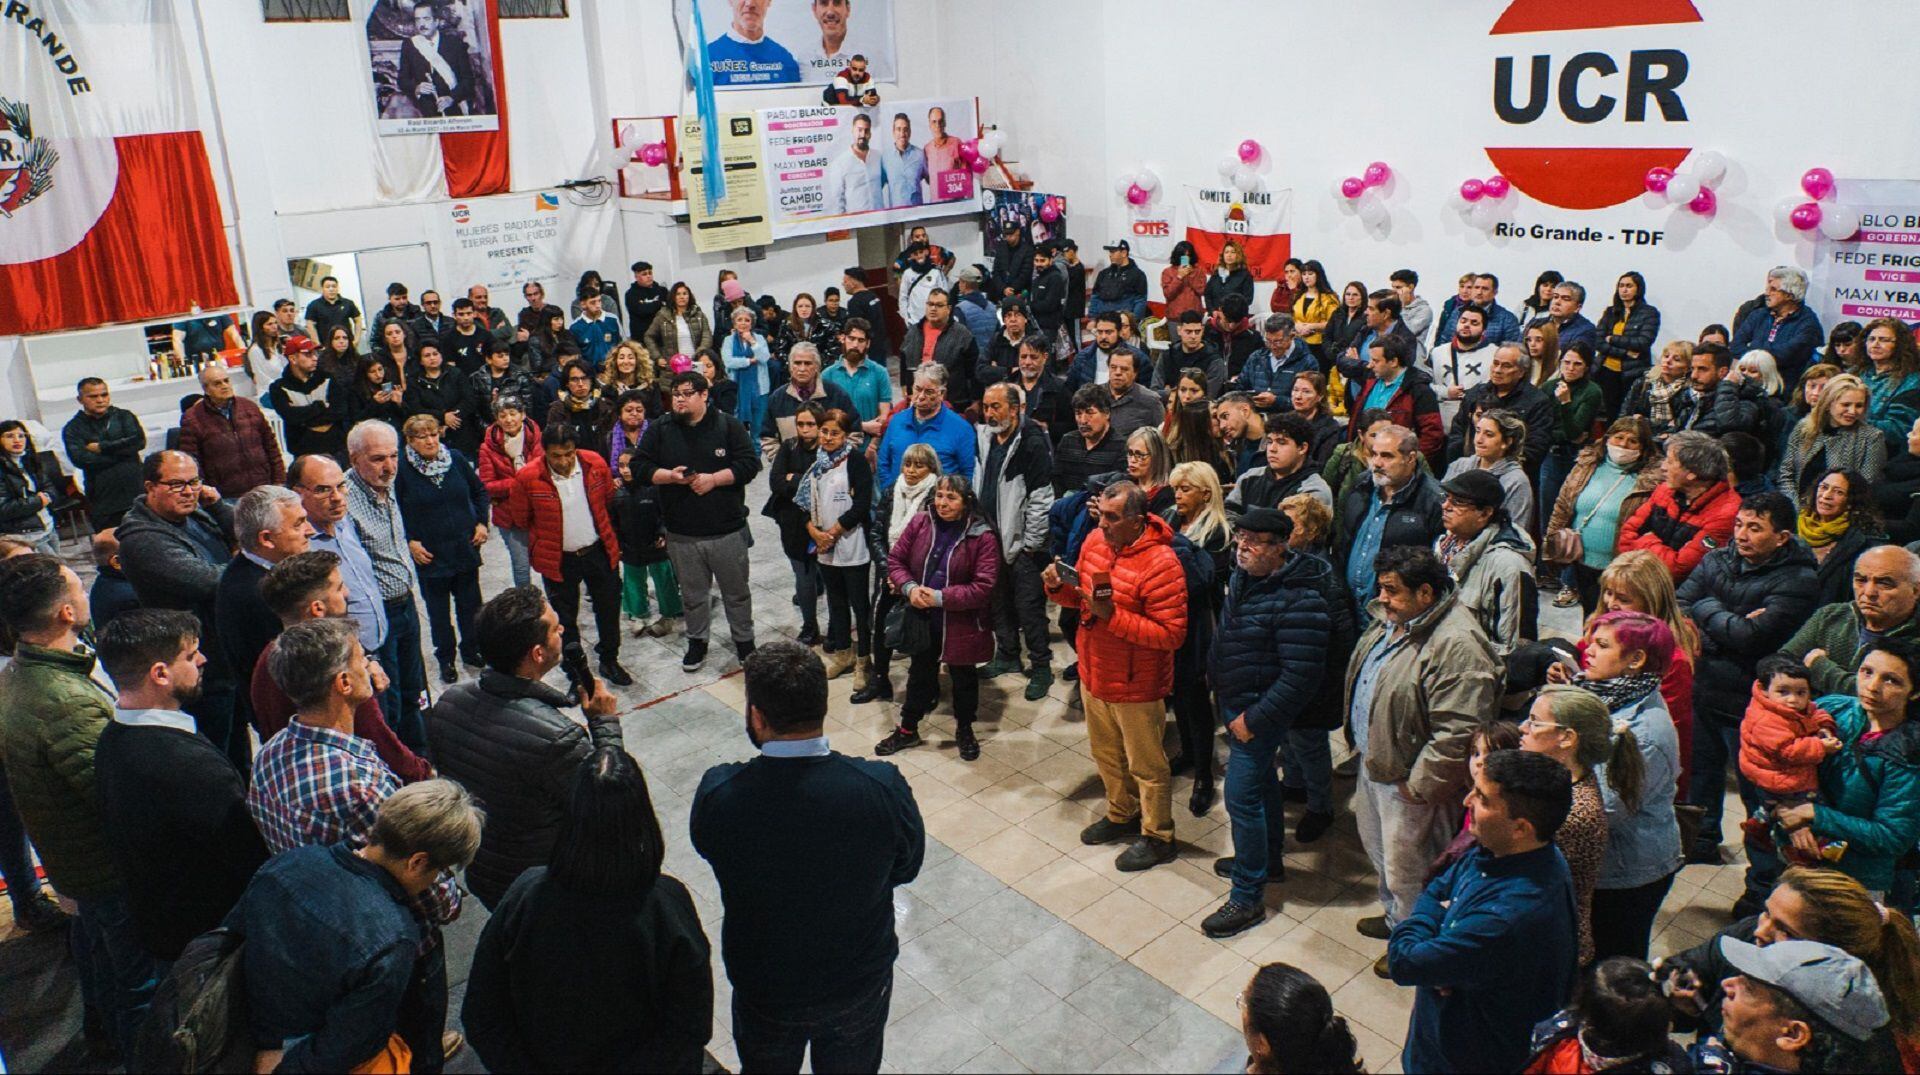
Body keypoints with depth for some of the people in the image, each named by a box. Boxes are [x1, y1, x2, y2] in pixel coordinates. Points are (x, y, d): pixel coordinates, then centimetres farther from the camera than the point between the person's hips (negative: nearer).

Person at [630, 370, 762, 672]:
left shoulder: (728, 426, -3)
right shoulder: (659, 431, 2)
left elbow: (750, 464, -9)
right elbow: (638, 467, -1)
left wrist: (713, 479, -19)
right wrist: (670, 476, -18)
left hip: (727, 530, -2)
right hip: (682, 533, 2)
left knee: (737, 591, 13)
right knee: (693, 593, 15)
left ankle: (744, 640, 30)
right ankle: (697, 642, 34)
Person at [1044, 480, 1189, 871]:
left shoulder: (1160, 564, -26)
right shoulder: (1095, 543, -2)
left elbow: (1171, 634, -27)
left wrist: (1112, 616, -31)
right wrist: (1059, 587, -10)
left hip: (1136, 686, -7)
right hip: (1094, 674, 8)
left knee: (1146, 765, 11)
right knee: (1106, 754, 25)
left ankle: (1157, 837, 30)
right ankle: (1122, 815, 47)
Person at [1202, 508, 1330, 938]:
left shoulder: (1298, 600, -28)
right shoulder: (1244, 576, -1)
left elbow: (1301, 676, -27)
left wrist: (1255, 719, -22)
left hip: (1260, 713, -9)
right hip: (1235, 702, 9)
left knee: (1242, 797, -3)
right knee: (1262, 781, 24)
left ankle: (1247, 898, 11)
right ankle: (1268, 859, 45)